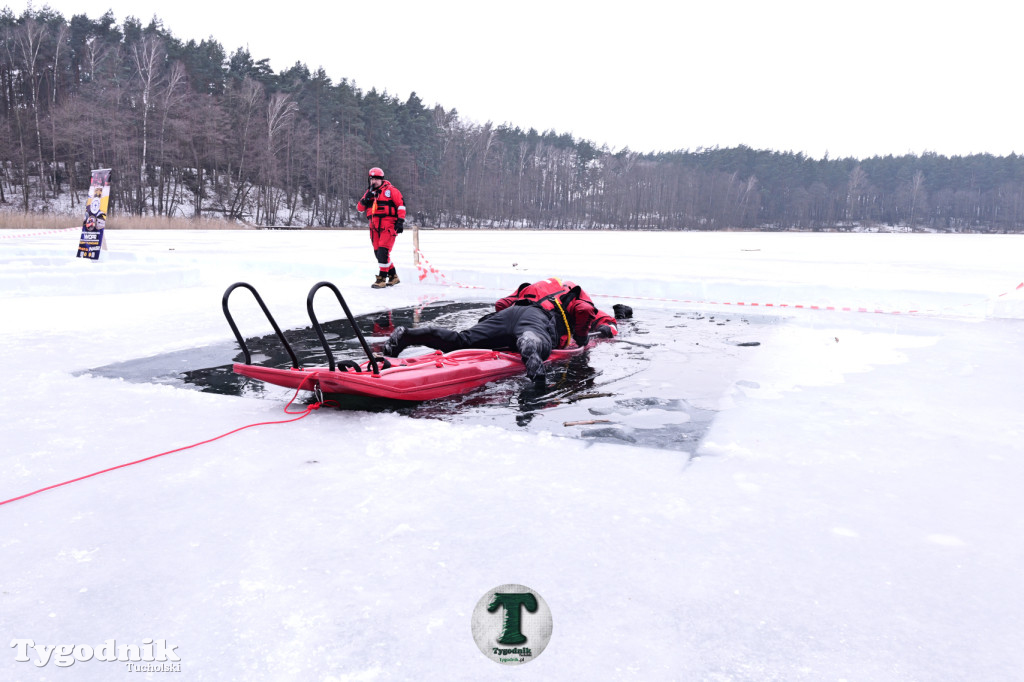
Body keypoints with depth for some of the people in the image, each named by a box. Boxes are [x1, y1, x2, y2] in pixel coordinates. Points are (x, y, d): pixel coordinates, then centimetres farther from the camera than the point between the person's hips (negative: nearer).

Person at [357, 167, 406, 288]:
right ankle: (393, 276, 22)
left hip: (388, 225, -7)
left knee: (383, 251, -16)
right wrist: (365, 199, -5)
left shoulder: (390, 189, 1)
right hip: (375, 227, 7)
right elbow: (359, 209, 14)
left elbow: (401, 204, -1)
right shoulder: (369, 192, 18)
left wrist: (400, 221, -9)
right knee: (378, 253, 8)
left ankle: (382, 278, -12)